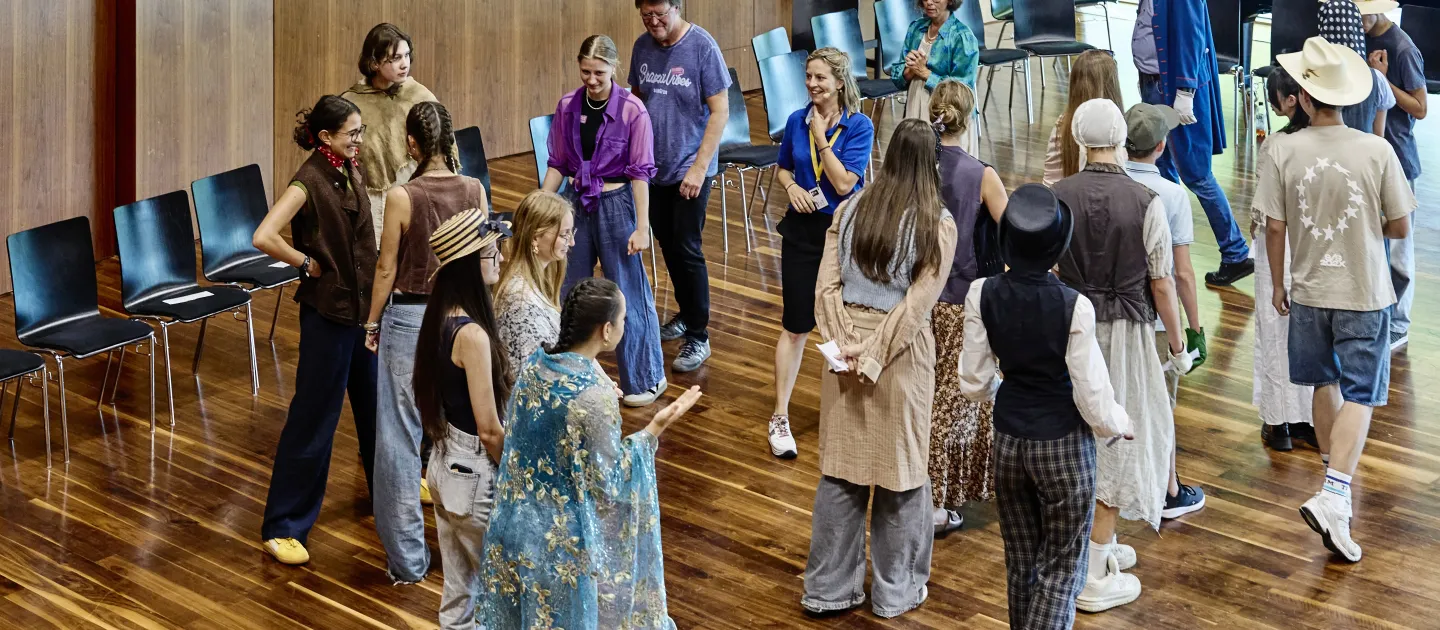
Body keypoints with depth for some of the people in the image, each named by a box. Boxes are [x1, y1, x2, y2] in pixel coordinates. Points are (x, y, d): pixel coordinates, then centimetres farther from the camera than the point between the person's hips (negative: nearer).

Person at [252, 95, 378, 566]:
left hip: (363, 303, 8)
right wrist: (308, 264, -19)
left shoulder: (350, 172, 3)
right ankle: (283, 527, 4)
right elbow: (263, 237, -32)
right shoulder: (309, 182, -20)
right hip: (327, 310, -8)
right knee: (313, 417, -3)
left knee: (375, 398, 23)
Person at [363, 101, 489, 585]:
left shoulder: (401, 197, -16)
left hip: (409, 318, -4)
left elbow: (386, 268, -8)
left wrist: (372, 323, 5)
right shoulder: (474, 191, -5)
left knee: (401, 438, 6)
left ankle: (408, 560, 10)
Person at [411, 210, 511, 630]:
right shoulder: (472, 334, -26)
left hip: (446, 464, 9)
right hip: (475, 473, -8)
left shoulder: (442, 317, 2)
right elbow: (489, 429, -22)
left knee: (459, 594, 19)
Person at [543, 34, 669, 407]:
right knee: (572, 293, 14)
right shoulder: (567, 106, -3)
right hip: (579, 203, 5)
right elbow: (558, 164, 5)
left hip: (616, 203, -4)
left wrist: (641, 227, -13)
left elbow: (640, 173, -12)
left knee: (628, 293, 3)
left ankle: (646, 379, 18)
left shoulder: (632, 110, -15)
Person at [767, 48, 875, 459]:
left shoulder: (859, 126, -12)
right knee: (795, 327, 1)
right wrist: (791, 187, -7)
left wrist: (821, 137, -18)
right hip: (803, 230, 2)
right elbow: (783, 167, 14)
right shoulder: (796, 121, -1)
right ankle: (780, 416, 6)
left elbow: (845, 183, -19)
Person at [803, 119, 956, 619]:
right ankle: (896, 591, 20)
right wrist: (872, 358, -13)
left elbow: (827, 286, -4)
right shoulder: (937, 225, -10)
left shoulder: (851, 209, 0)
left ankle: (829, 587, 19)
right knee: (901, 471, 10)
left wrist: (845, 346, -6)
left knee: (840, 470, 11)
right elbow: (917, 305, -15)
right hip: (902, 353, -4)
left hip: (846, 350, 4)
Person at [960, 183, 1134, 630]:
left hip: (1008, 441, 4)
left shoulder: (982, 296, -11)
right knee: (1062, 568, 9)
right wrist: (1121, 424, 4)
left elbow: (975, 384, -2)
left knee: (1021, 562, 20)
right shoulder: (1074, 307, -22)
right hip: (1064, 446, -4)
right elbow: (1092, 398, -17)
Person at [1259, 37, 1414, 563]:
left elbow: (1274, 229, -5)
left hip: (1309, 291, 3)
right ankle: (1333, 497, -13)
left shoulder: (1285, 152, -12)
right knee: (1359, 397, 2)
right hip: (1364, 293, -2)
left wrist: (1278, 284, 10)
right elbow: (1400, 227, -6)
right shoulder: (1377, 151, -15)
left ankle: (1335, 472, 41)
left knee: (1325, 385, 22)